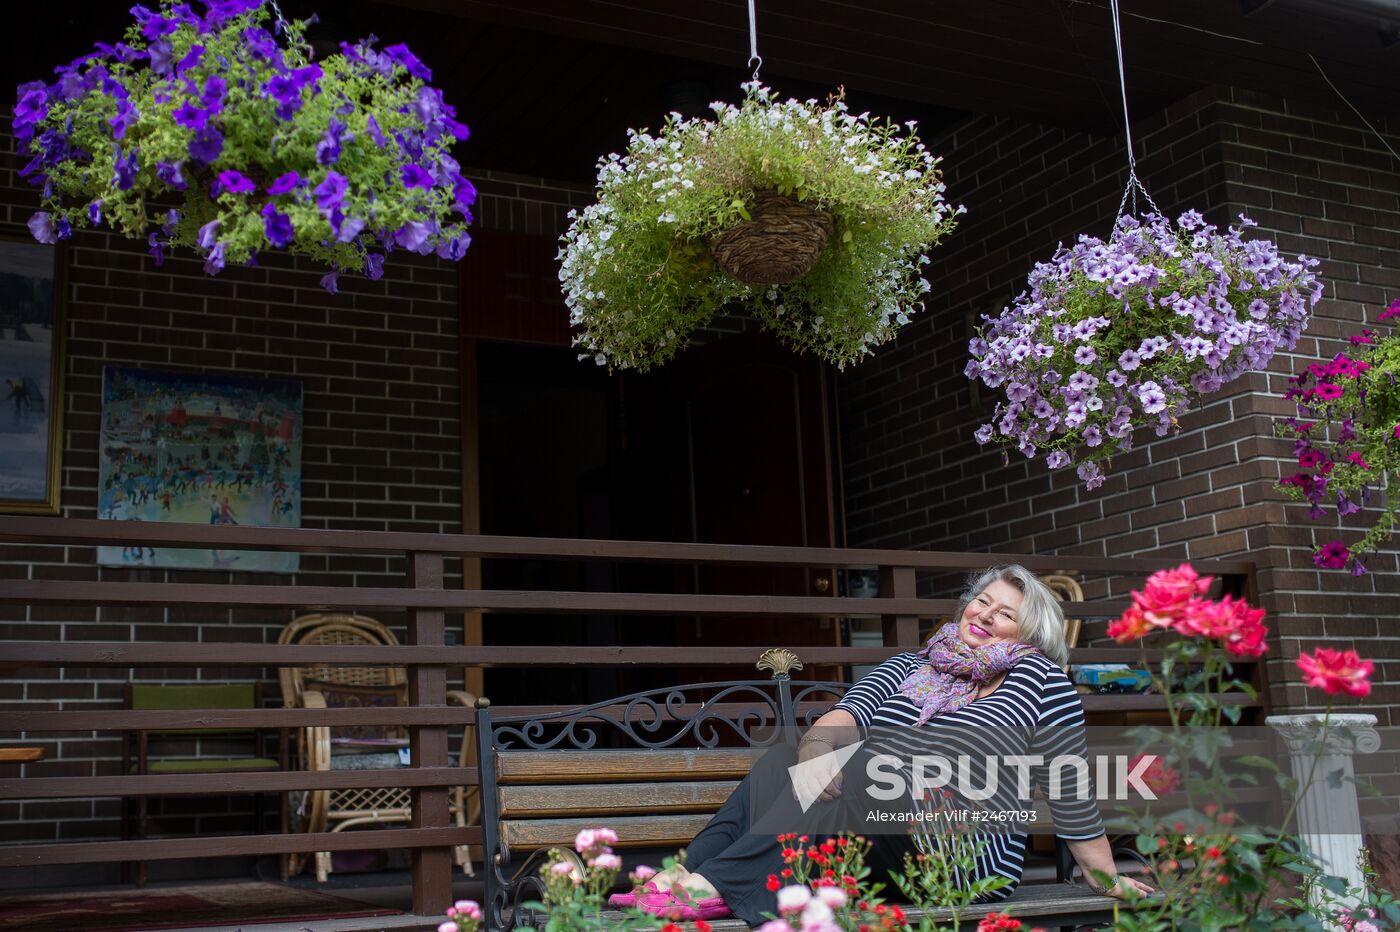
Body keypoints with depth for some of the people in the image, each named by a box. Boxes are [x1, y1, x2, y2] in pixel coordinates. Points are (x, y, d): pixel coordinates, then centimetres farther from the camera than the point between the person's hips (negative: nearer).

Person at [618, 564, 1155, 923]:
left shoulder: (1038, 680, 2)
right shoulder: (912, 668, 15)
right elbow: (848, 714, -3)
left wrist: (1104, 877, 6)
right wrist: (817, 745, -25)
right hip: (879, 859, 6)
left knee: (859, 771, -31)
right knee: (777, 764, -16)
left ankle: (718, 886, -42)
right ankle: (690, 875, -33)